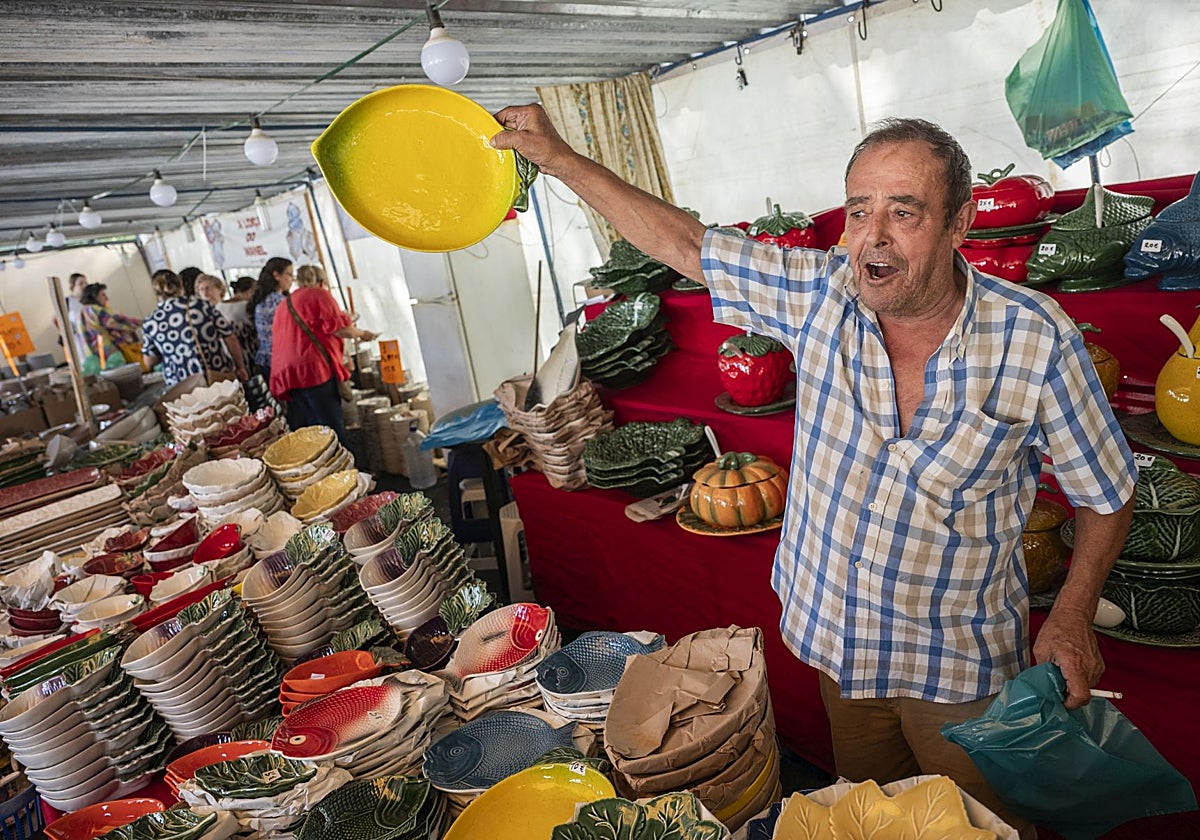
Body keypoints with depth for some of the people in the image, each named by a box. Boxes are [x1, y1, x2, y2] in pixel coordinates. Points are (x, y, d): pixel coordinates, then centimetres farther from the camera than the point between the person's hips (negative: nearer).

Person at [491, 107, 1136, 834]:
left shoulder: (1037, 338, -18)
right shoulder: (820, 295, -13)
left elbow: (1107, 493, -4)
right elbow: (681, 242, -7)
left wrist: (1073, 615, -14)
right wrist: (560, 158, -7)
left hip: (963, 663, -2)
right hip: (836, 634, 3)